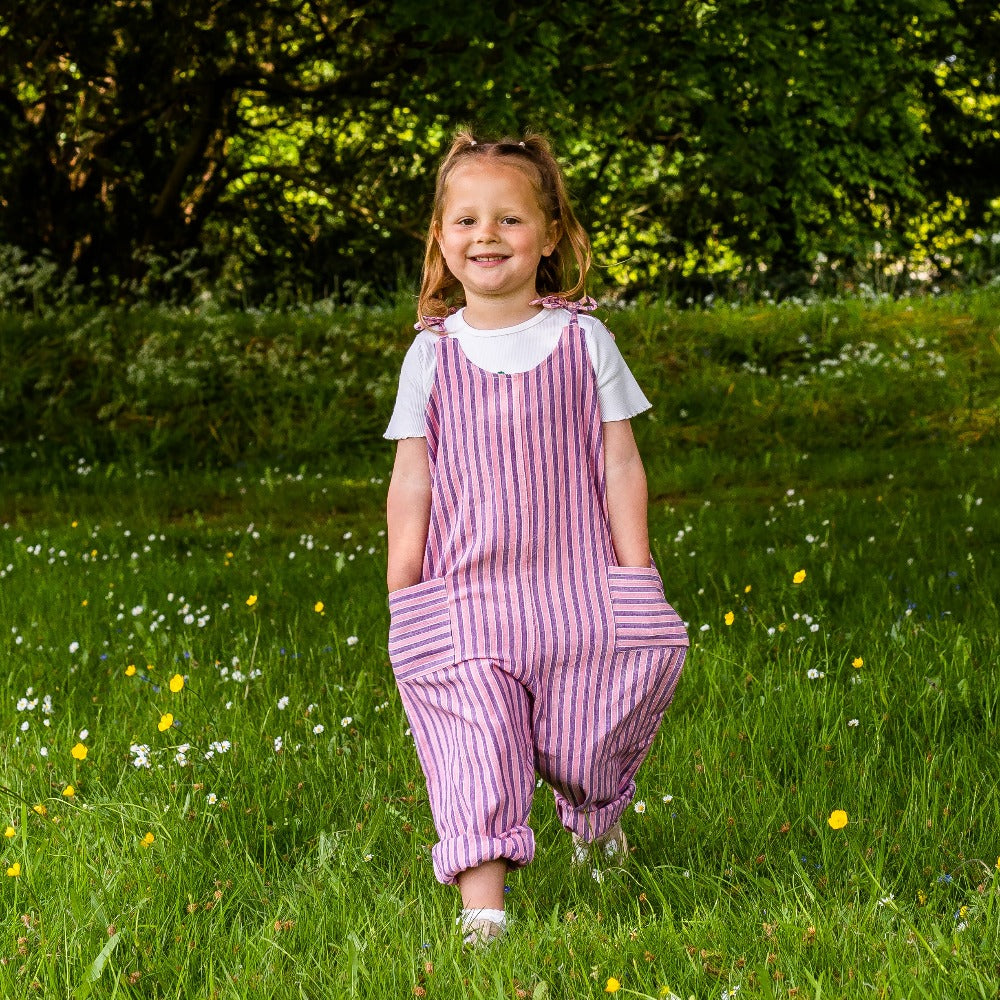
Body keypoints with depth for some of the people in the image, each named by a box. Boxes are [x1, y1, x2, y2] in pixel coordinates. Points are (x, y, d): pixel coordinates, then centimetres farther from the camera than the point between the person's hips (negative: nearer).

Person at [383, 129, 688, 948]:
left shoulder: (585, 341, 3)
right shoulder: (431, 357, 4)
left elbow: (619, 464, 4)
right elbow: (411, 482, 5)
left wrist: (636, 576, -1)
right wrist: (403, 601, 1)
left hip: (579, 587, 0)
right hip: (464, 598, 0)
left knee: (585, 752, 4)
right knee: (476, 743, -11)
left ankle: (596, 821, 37)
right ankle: (483, 903, -11)